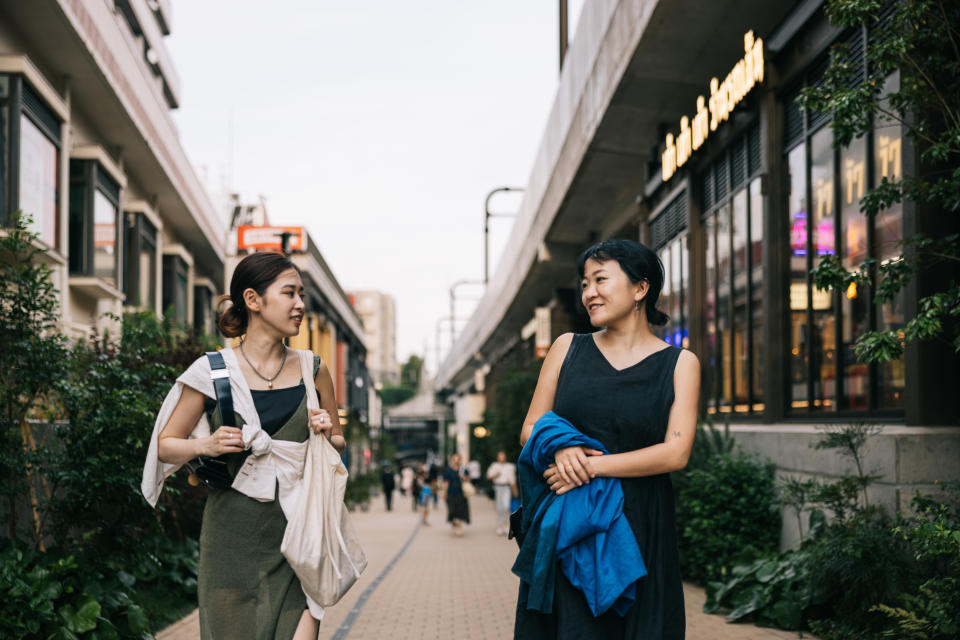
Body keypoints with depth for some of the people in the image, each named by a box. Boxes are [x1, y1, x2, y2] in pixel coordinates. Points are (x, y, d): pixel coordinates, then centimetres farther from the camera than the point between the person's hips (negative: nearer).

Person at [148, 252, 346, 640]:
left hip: (296, 537, 1)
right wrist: (206, 445, -12)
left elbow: (338, 445, 20)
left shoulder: (313, 372, 7)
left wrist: (327, 437, -2)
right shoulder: (212, 371, 0)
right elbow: (164, 445, 7)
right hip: (233, 537, -1)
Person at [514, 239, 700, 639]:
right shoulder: (568, 348, 10)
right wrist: (559, 449, -14)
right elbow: (530, 429, 9)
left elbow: (676, 452, -7)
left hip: (639, 527, -1)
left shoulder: (679, 363, 4)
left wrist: (593, 465, -15)